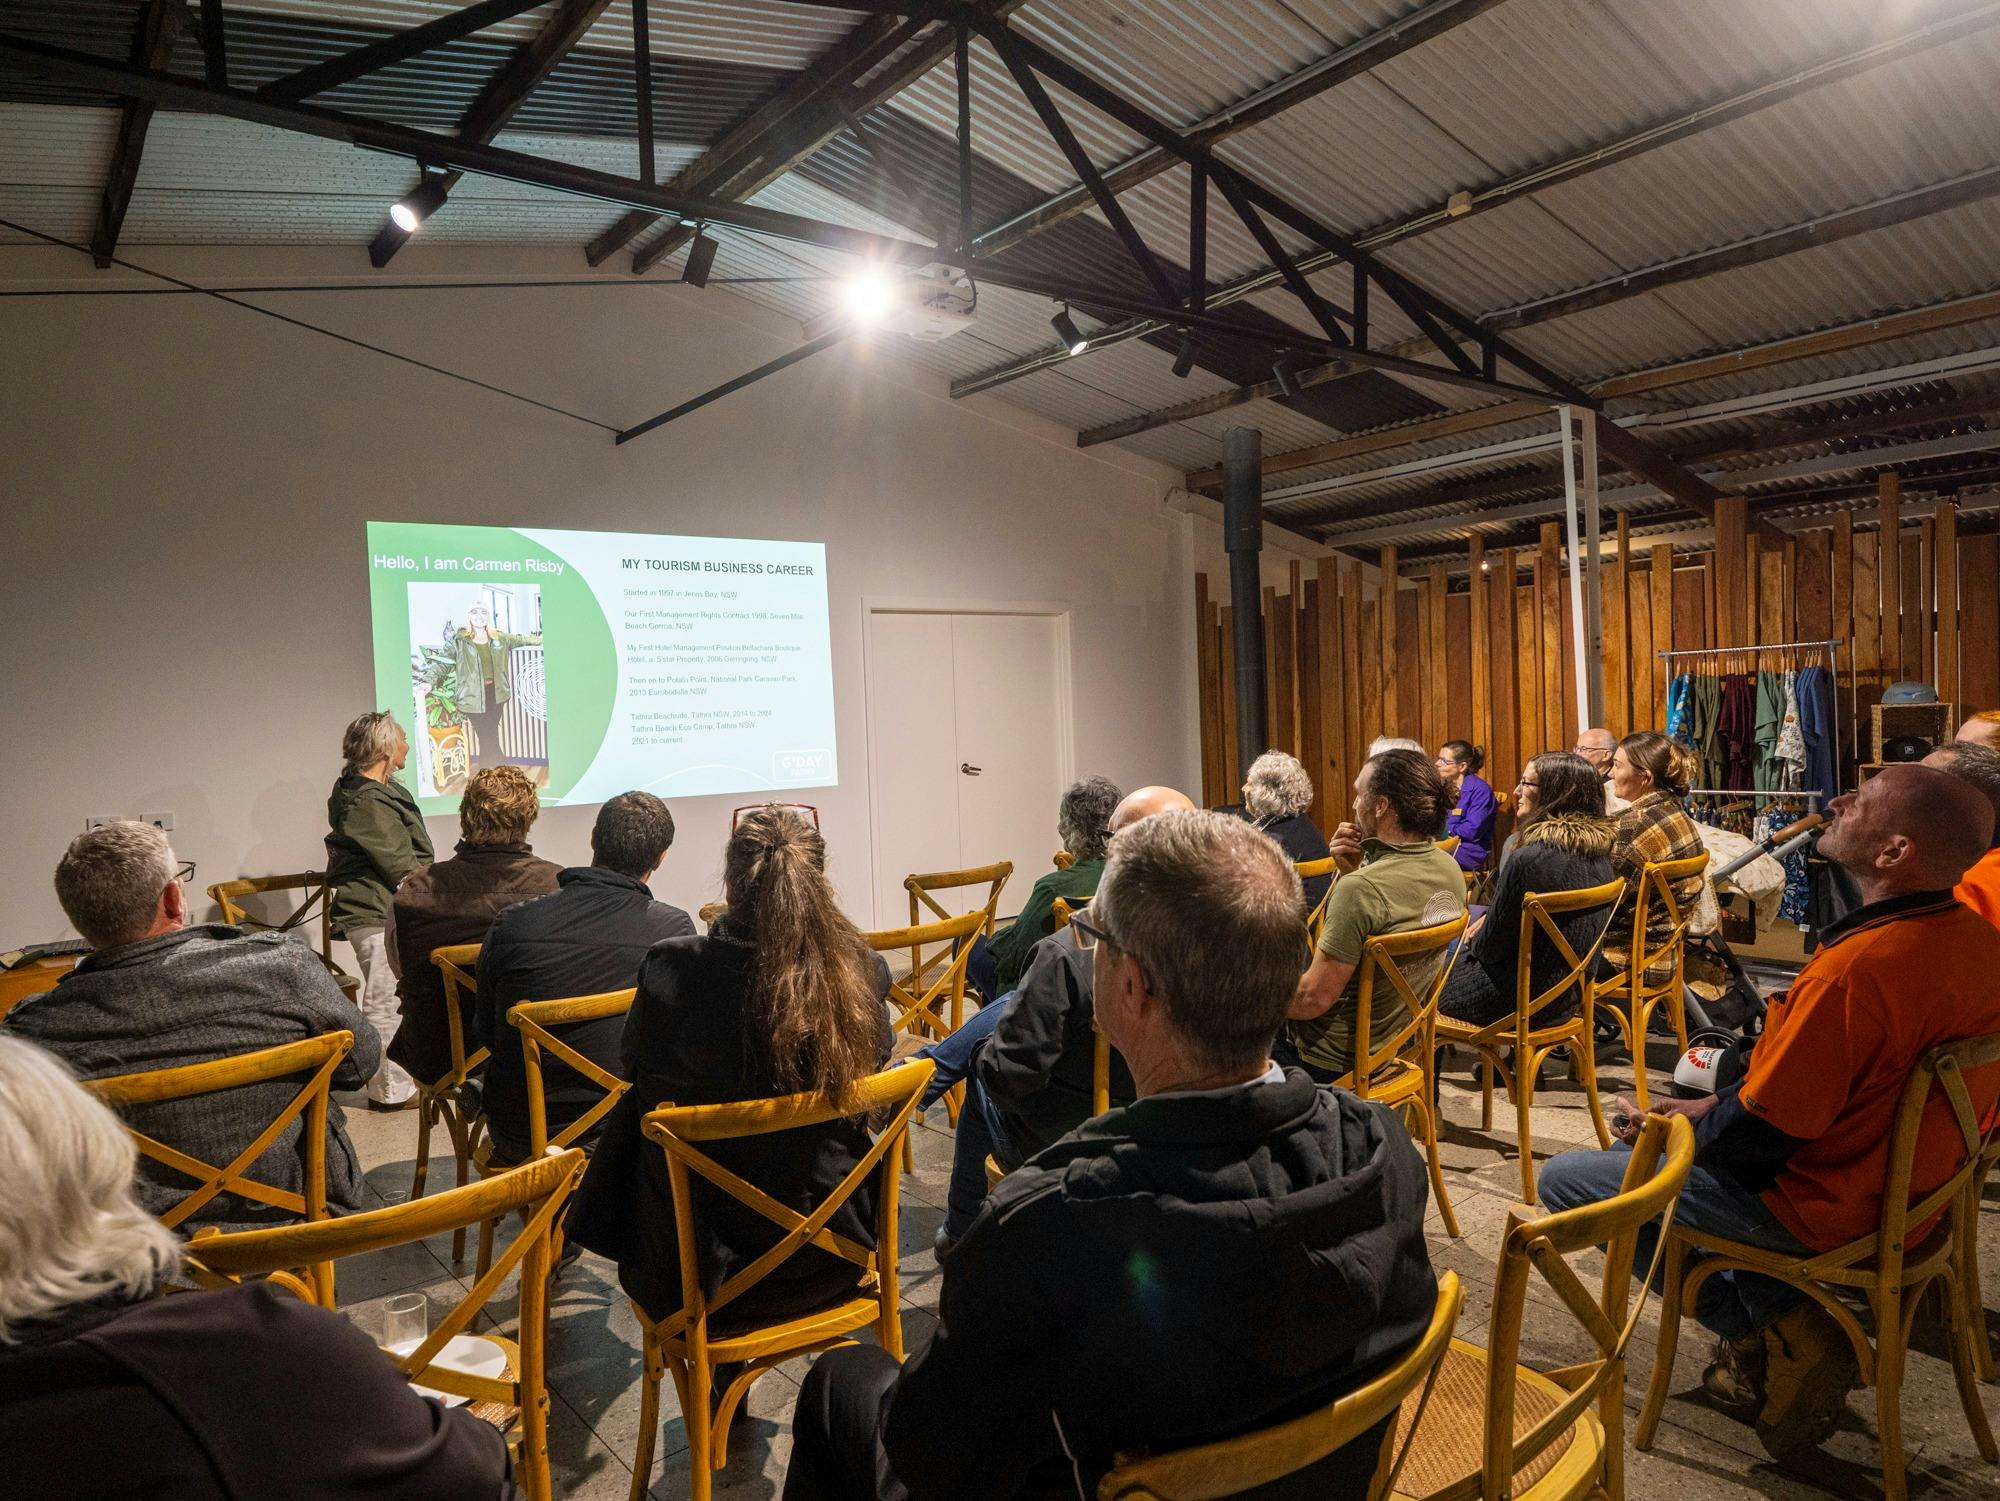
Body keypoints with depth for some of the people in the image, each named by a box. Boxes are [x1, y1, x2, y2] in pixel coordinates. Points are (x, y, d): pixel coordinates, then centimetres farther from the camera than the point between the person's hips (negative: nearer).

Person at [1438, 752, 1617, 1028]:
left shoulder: (1529, 858, -27)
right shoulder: (1599, 849, -2)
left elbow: (1490, 948, -17)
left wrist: (1475, 942, 4)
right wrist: (1488, 920, 7)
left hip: (1520, 1001, -8)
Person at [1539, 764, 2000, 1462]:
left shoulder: (1854, 971, -34)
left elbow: (1756, 1137, -25)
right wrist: (1713, 1107, 5)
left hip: (1823, 1207, -9)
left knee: (1562, 1180, 1)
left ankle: (1767, 1329, 3)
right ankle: (1777, 1306, 17)